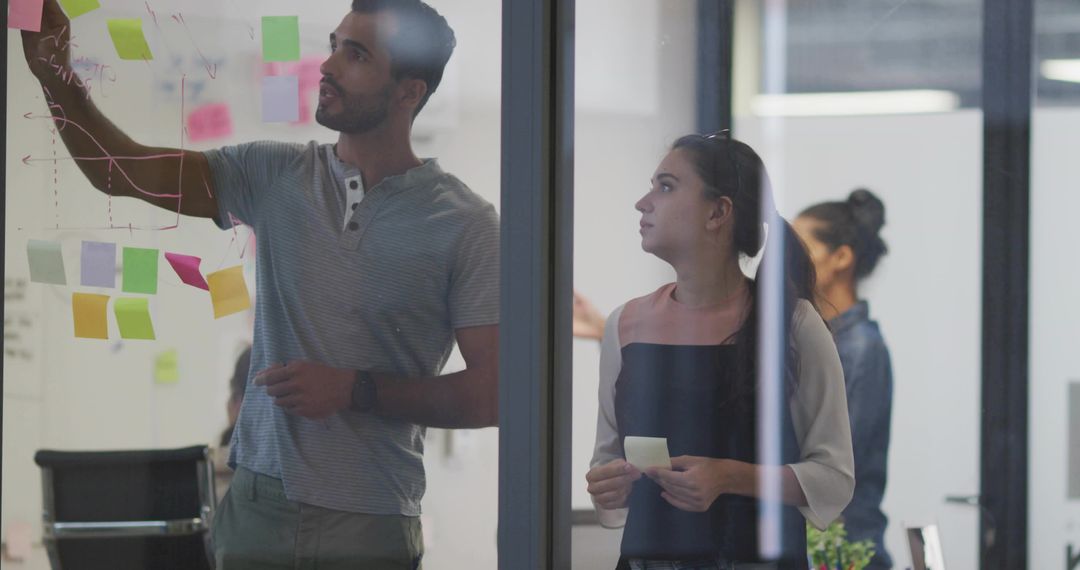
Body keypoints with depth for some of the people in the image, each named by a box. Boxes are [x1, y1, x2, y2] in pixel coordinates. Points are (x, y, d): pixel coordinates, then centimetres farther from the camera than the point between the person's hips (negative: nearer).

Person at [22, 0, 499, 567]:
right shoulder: (275, 175, 5)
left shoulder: (465, 223, -6)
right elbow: (121, 171, 2)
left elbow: (489, 394, -7)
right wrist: (56, 75, -13)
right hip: (258, 505, 3)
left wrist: (354, 391, -14)